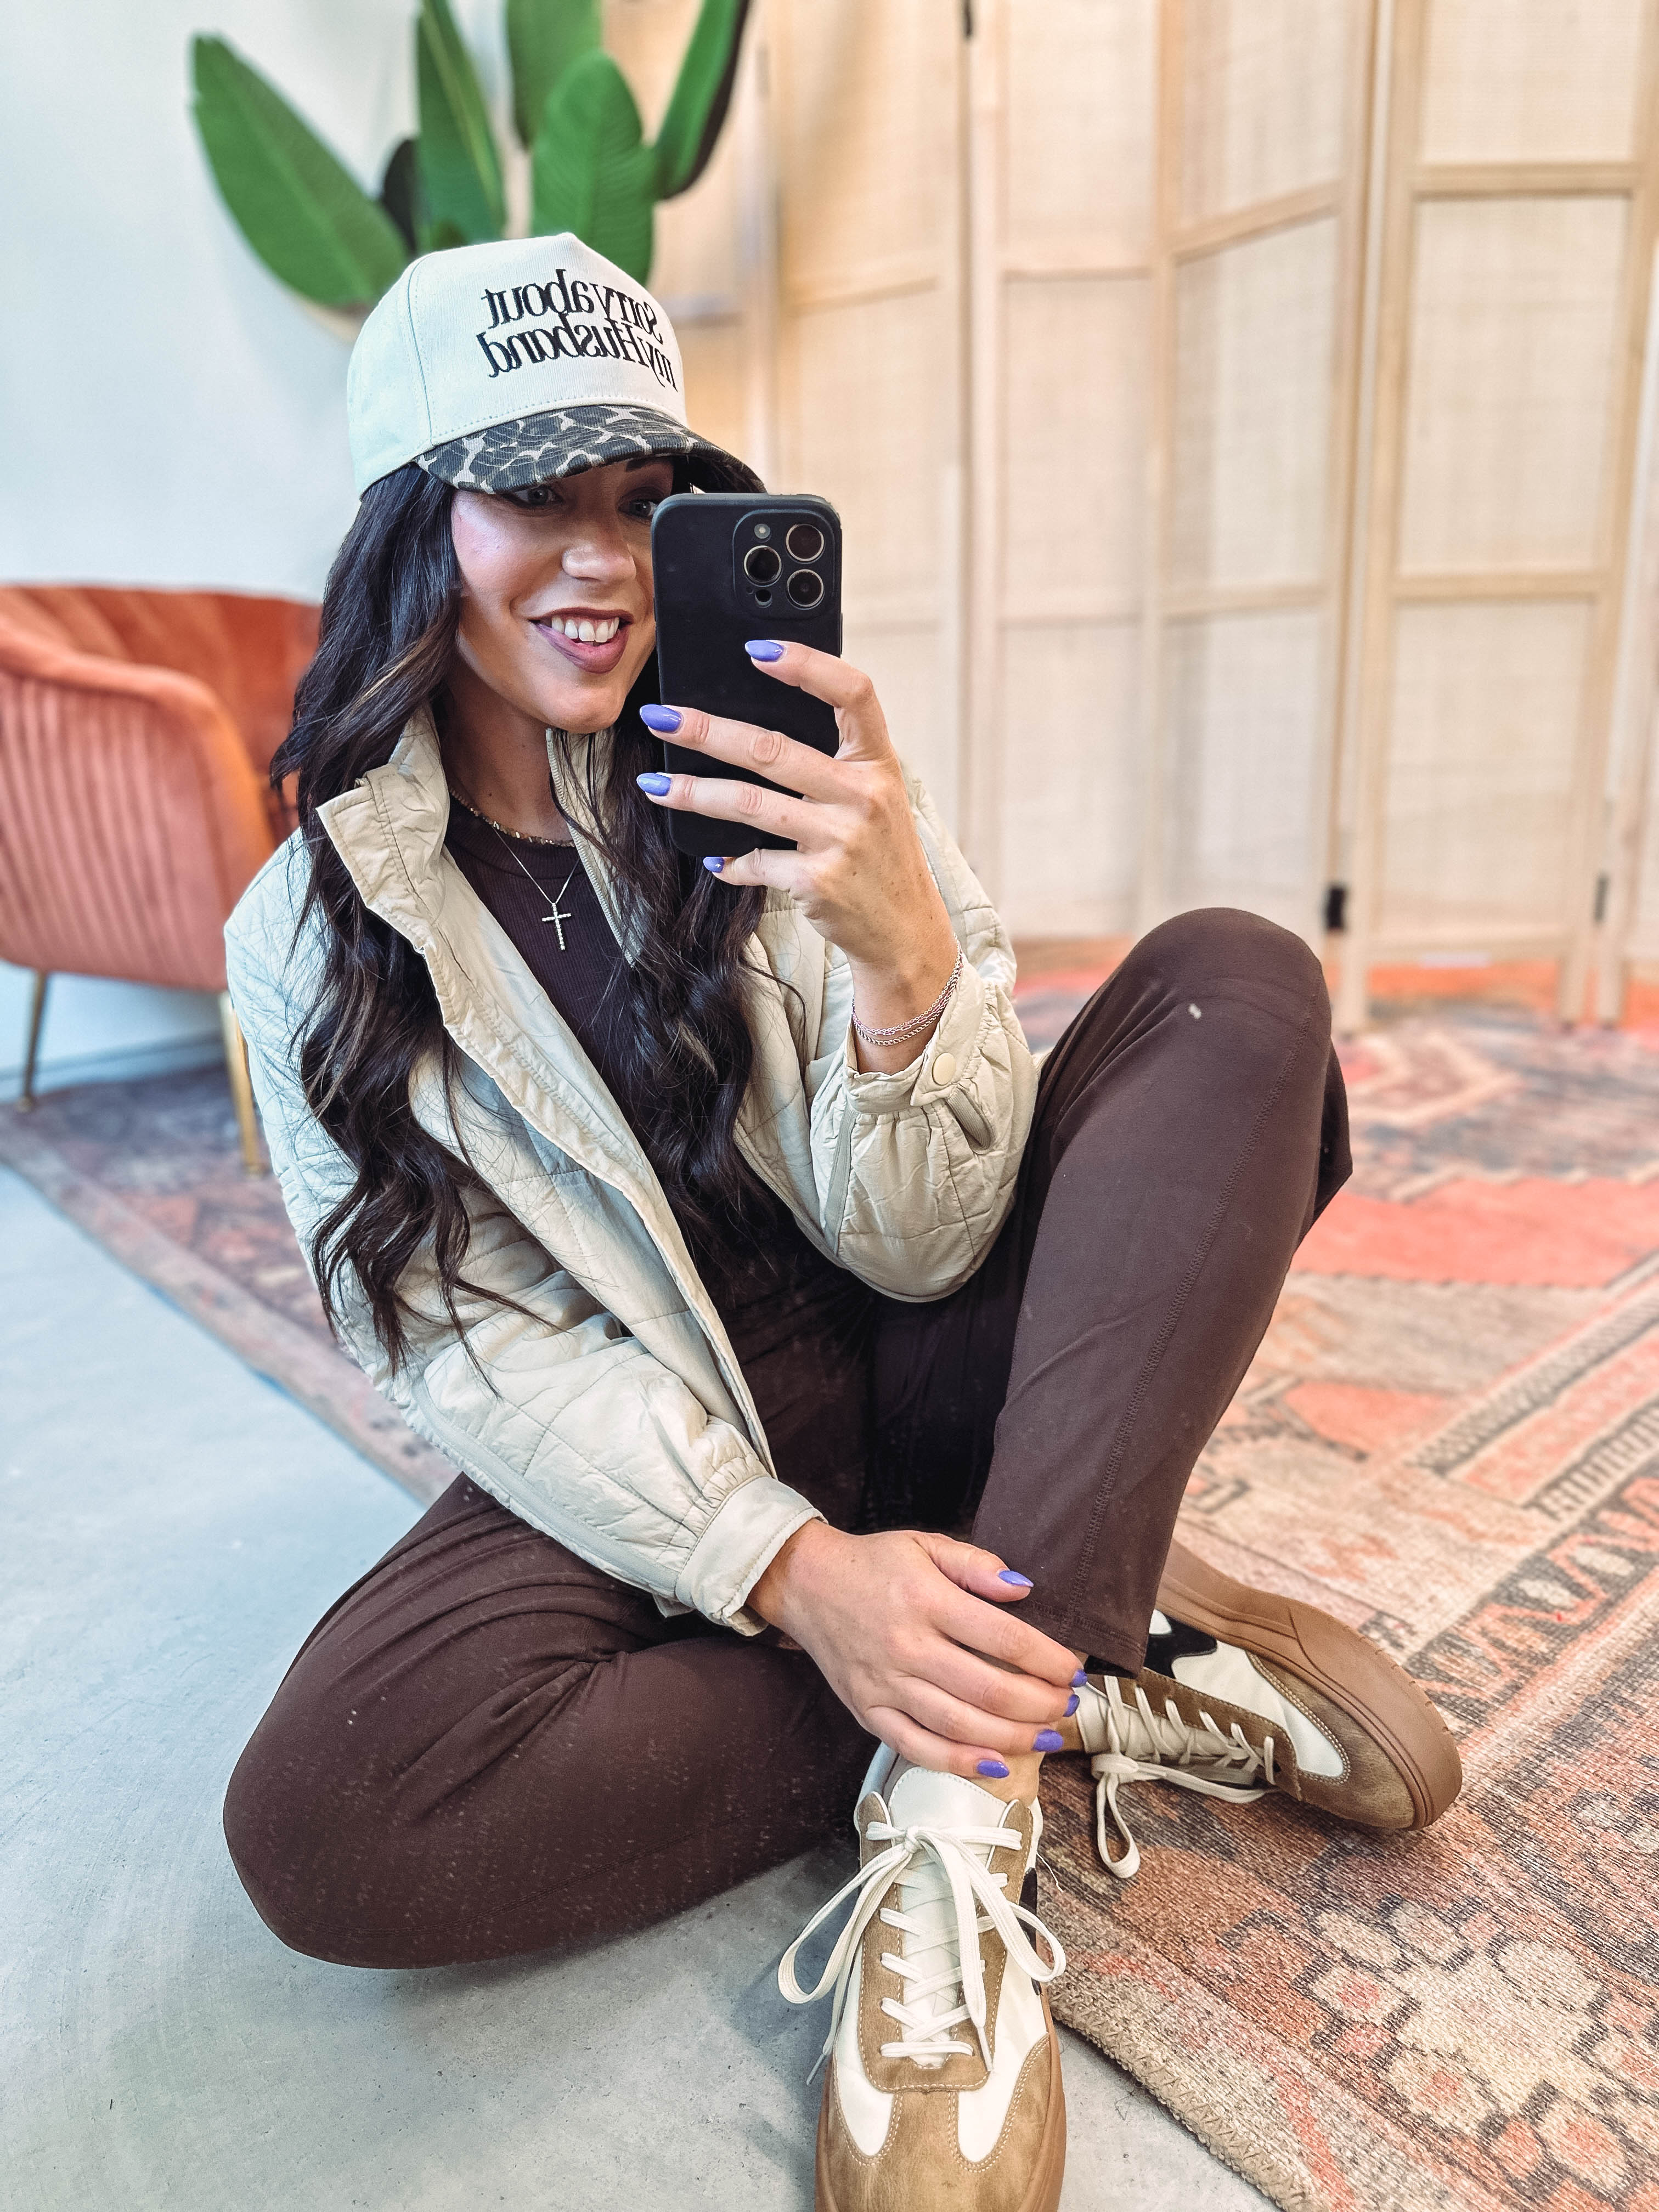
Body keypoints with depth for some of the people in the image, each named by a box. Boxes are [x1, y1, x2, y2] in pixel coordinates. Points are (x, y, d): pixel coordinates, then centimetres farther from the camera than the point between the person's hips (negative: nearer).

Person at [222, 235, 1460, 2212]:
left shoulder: (780, 784, -5)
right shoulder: (315, 936, -4)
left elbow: (916, 1248, -11)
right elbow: (473, 1347, -9)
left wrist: (908, 948, -31)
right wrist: (791, 1568, -23)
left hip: (916, 1376, 2)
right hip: (643, 1461, 0)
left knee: (1236, 990, -17)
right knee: (322, 1817, -28)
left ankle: (959, 1792, -25)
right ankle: (1099, 1667, -13)